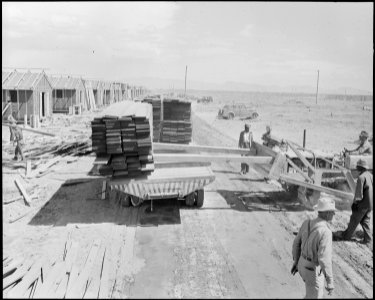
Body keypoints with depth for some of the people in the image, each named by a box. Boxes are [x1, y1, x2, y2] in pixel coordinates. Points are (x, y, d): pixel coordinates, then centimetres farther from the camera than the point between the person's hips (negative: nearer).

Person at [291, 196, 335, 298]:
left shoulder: (307, 223, -7)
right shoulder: (325, 232, -32)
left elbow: (297, 243, 4)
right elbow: (324, 259, -35)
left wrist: (296, 262, 17)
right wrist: (330, 282, -25)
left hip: (303, 264, 8)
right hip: (313, 271, -8)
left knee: (317, 294, 31)